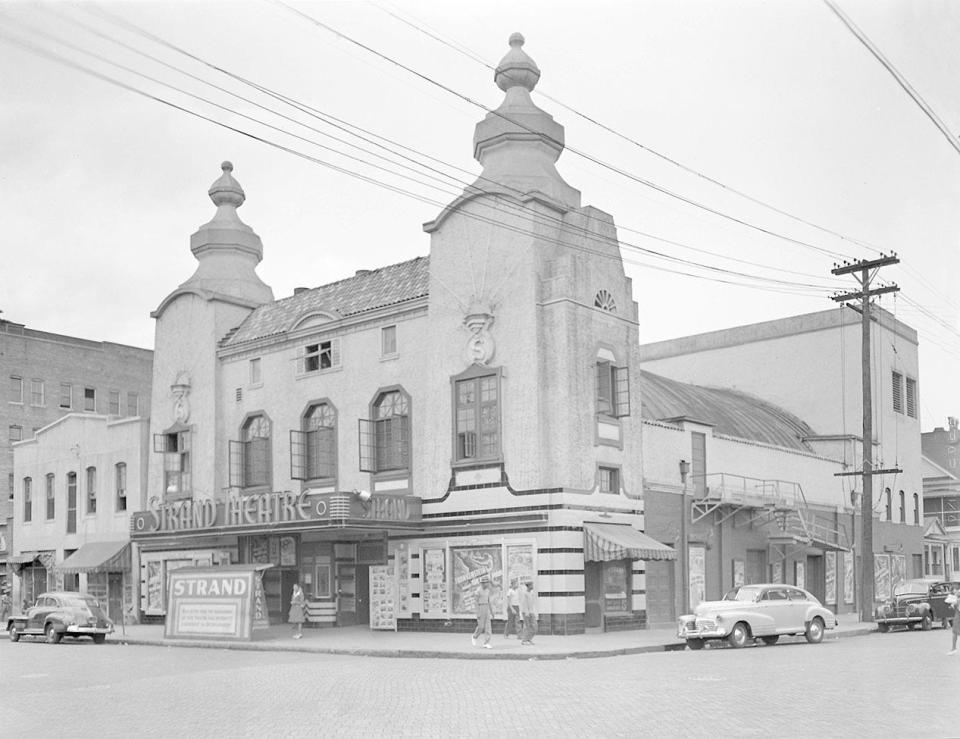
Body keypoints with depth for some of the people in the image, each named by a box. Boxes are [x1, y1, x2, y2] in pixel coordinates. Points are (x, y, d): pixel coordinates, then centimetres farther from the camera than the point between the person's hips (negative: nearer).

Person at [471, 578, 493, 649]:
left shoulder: (487, 590, 12)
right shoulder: (478, 591, -12)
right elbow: (476, 602, -13)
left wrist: (491, 612, 16)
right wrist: (477, 613, -18)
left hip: (486, 609, 7)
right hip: (480, 609, -7)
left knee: (488, 627, -2)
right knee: (481, 626, -4)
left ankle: (486, 644, -2)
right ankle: (474, 637, 25)